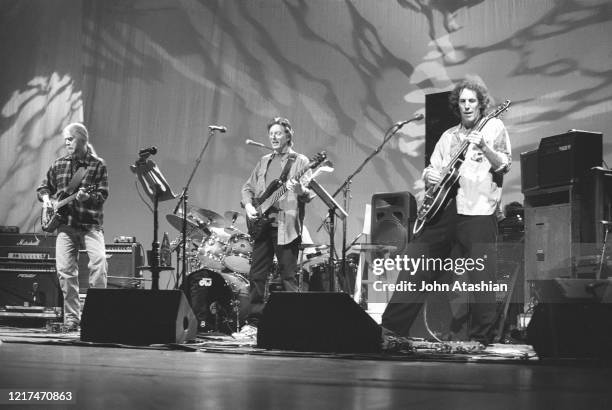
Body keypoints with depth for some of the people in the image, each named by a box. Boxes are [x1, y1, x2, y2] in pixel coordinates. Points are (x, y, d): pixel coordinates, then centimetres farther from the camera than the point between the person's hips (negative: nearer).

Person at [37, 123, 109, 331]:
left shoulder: (98, 165, 1)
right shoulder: (59, 165, 12)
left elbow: (103, 195, -6)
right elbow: (43, 187, 23)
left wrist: (87, 197, -25)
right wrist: (46, 198, 2)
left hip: (90, 223, -3)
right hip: (65, 224, 4)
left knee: (99, 262, -22)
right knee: (65, 270, -3)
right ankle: (72, 318, 7)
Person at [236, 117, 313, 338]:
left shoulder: (300, 161, 2)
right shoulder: (264, 162, 19)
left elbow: (309, 194, -7)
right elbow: (247, 188, 21)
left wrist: (301, 191, -30)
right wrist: (248, 205, 2)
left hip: (286, 227, -5)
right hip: (262, 225, 6)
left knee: (288, 278, -3)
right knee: (256, 275, 6)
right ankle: (253, 323, 13)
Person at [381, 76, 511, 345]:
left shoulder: (494, 127, 6)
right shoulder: (448, 136, 22)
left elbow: (505, 165, -5)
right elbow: (432, 169, 24)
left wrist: (483, 147, -21)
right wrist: (429, 174, 2)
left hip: (477, 210, -5)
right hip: (442, 208, 5)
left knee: (481, 279, -9)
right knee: (416, 268, 3)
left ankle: (480, 339, 0)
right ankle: (390, 328, 8)